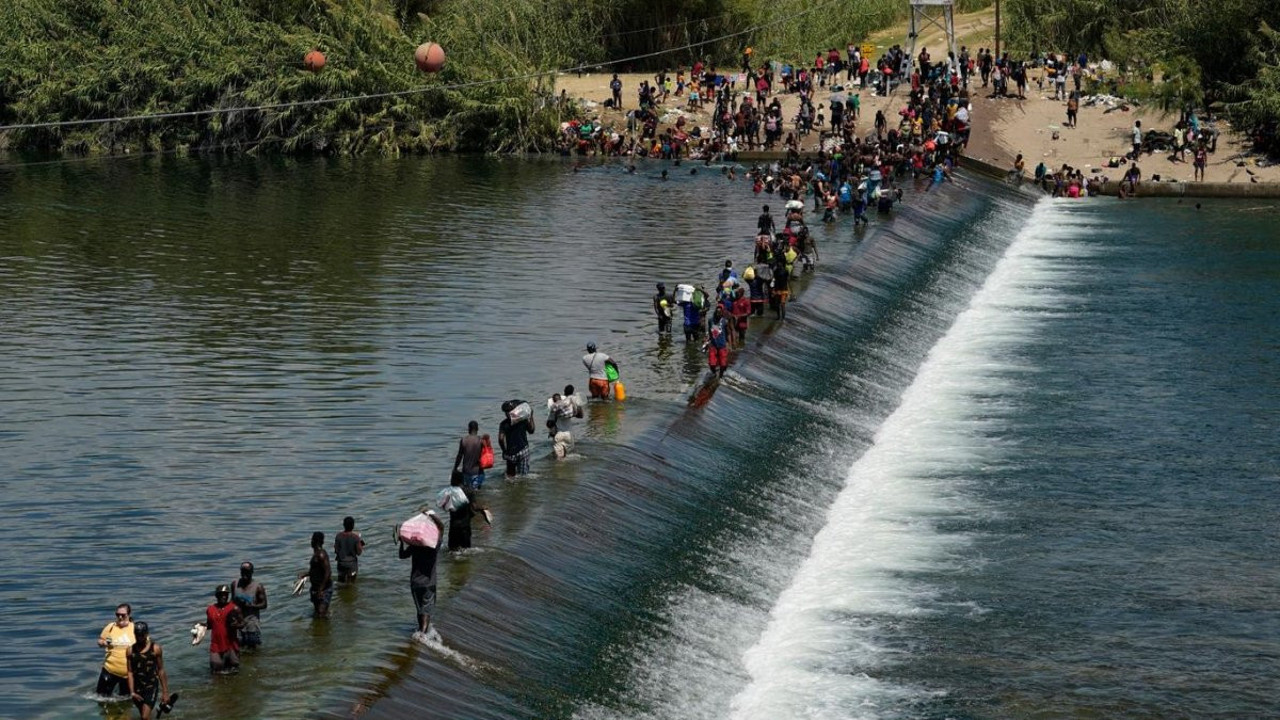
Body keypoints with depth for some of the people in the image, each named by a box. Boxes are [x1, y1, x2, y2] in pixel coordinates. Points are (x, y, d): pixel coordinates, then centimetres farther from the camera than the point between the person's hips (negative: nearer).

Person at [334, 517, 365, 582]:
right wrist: (361, 545, 7)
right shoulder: (356, 537, -15)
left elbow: (336, 551, -6)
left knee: (341, 581, 15)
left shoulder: (338, 536, -10)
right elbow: (359, 552, -11)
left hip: (341, 562, 2)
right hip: (352, 563, -2)